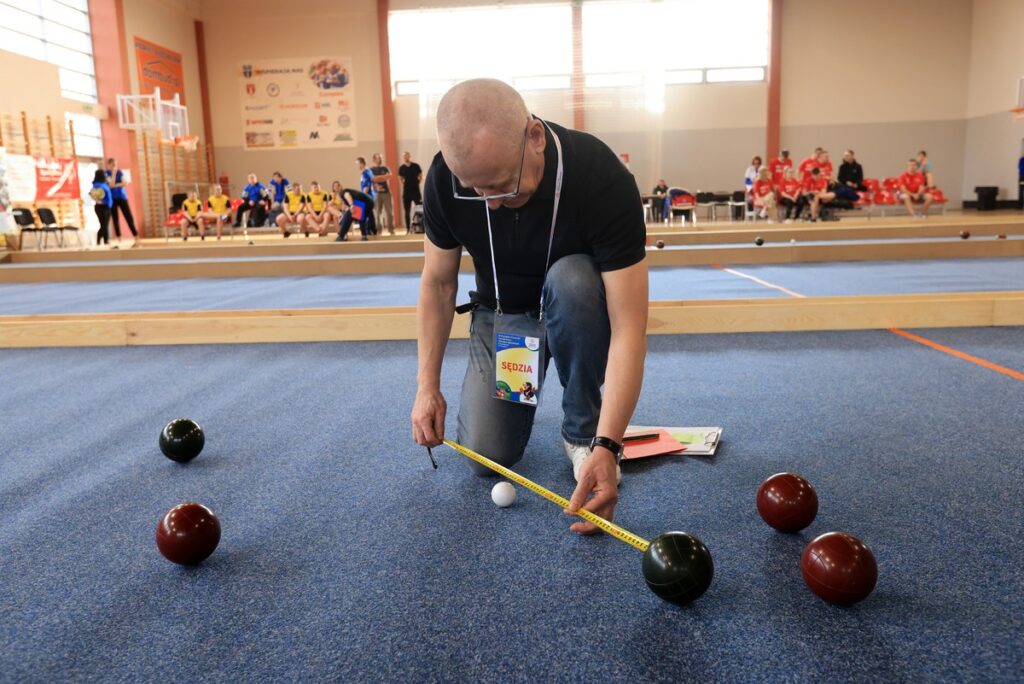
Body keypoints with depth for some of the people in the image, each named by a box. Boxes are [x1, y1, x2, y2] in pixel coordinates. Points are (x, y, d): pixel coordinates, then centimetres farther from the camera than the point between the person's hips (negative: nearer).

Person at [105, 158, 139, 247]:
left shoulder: (120, 172, 4)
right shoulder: (106, 173, -2)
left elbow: (125, 183, -8)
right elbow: (111, 184, -16)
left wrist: (116, 185, -14)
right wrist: (113, 173, -14)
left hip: (122, 197, 1)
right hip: (112, 198, -1)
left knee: (129, 217, -7)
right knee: (115, 219, 1)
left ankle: (136, 238, -9)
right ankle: (119, 240, 5)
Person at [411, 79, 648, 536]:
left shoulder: (604, 180, -34)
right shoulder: (445, 179, -23)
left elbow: (629, 327, -36)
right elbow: (438, 282, -8)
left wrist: (606, 446, -43)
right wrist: (427, 386, -12)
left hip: (575, 307, -2)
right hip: (502, 314, 2)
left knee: (572, 278, -38)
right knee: (487, 454, -13)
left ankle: (582, 430, -15)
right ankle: (522, 389, 23)